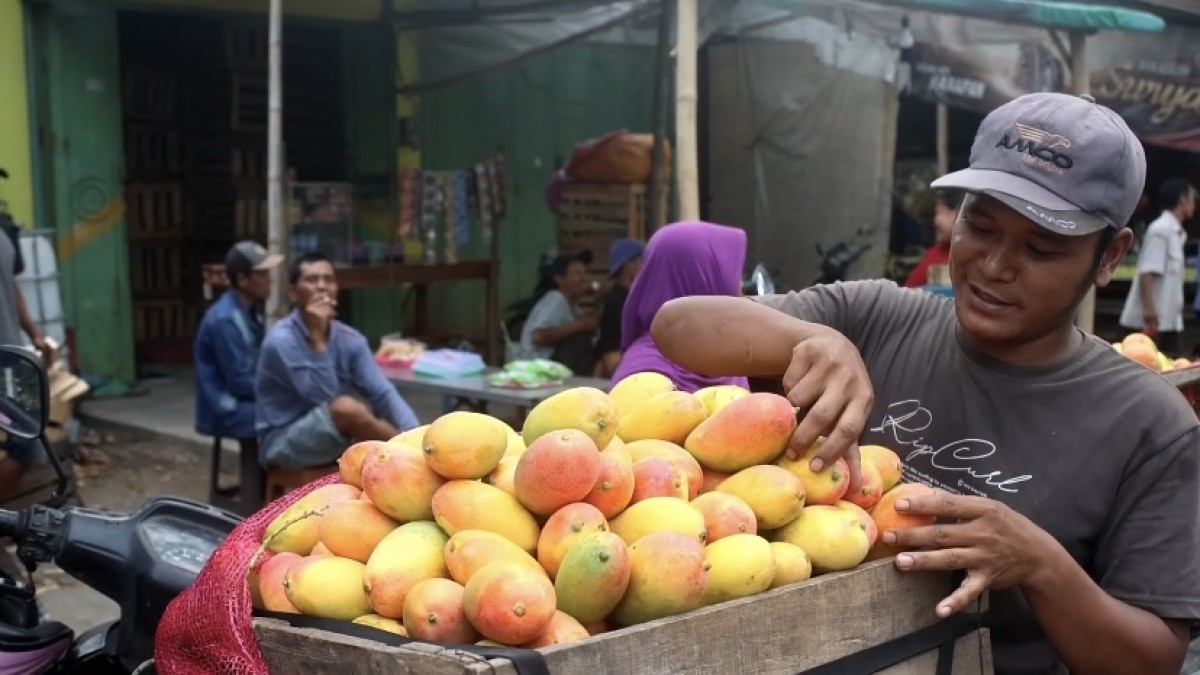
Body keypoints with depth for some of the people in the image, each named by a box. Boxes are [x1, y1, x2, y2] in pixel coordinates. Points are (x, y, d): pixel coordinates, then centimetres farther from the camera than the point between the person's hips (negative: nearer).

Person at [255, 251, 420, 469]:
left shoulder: (349, 339, 1)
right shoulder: (281, 340, -17)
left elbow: (383, 393, -8)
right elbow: (325, 398, -22)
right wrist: (317, 337, -25)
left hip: (336, 441, 6)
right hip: (284, 443, -6)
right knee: (346, 408, -34)